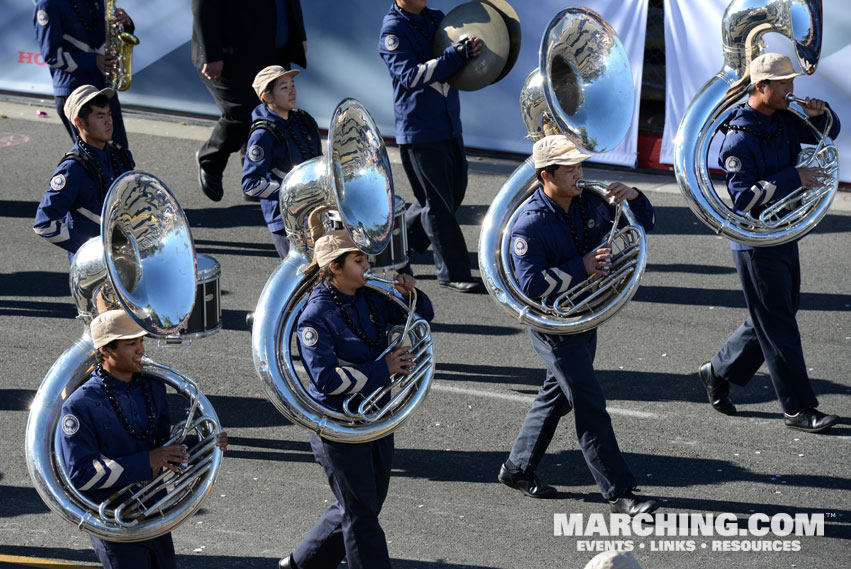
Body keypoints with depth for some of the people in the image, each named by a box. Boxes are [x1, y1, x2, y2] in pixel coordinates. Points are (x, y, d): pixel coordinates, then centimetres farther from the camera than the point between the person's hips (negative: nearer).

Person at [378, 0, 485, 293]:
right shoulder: (393, 30, -13)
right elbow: (410, 75, -25)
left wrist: (473, 47, -2)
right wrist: (455, 55, -32)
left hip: (450, 125, 8)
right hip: (419, 132, -8)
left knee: (453, 194, 14)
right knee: (438, 203, -2)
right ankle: (452, 272, 7)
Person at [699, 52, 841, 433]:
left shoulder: (784, 120, 5)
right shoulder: (739, 137, -19)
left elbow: (827, 132, 19)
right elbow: (745, 196, -25)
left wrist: (820, 113, -4)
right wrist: (794, 179, -28)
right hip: (755, 242, -9)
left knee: (775, 317, 17)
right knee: (779, 328, -2)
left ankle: (719, 373, 32)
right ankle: (798, 408, 4)